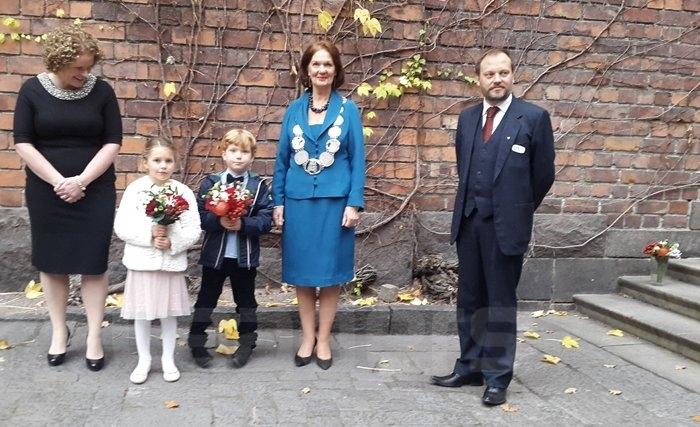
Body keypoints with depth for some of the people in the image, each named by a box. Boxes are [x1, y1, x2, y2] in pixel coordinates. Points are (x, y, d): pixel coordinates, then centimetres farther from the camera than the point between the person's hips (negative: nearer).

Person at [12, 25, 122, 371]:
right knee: (51, 262, 9)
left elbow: (112, 143, -4)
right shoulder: (32, 90, -3)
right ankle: (59, 331, 24)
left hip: (95, 192, -1)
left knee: (93, 264, 1)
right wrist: (58, 181, -15)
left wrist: (82, 180, -15)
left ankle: (94, 336, 12)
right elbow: (23, 143, -6)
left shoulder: (101, 91, -3)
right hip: (47, 192, 1)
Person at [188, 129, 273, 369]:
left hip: (245, 256, 0)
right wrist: (219, 221, -25)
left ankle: (247, 344, 27)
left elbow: (266, 220, -8)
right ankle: (196, 343, 23)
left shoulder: (259, 186, -1)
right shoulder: (211, 183, 0)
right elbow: (200, 216, -7)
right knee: (206, 299, 10)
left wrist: (243, 224, -22)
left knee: (245, 299, 13)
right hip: (214, 254, 0)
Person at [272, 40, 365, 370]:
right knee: (302, 273, 8)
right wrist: (278, 201, 4)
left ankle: (323, 340, 19)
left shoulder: (348, 109, 1)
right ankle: (307, 337, 22)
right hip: (299, 201, 2)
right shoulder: (294, 109, 7)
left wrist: (354, 203, -8)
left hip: (334, 201, -2)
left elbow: (357, 159, -1)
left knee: (329, 273, 6)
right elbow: (282, 158, 9)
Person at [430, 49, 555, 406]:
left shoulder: (534, 117, -5)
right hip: (468, 222, 5)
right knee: (469, 299, 12)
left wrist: (517, 212, 8)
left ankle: (497, 377, 12)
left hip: (505, 226, -5)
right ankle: (469, 368, 24)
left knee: (501, 303, 3)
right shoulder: (467, 118, 10)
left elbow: (543, 174, 0)